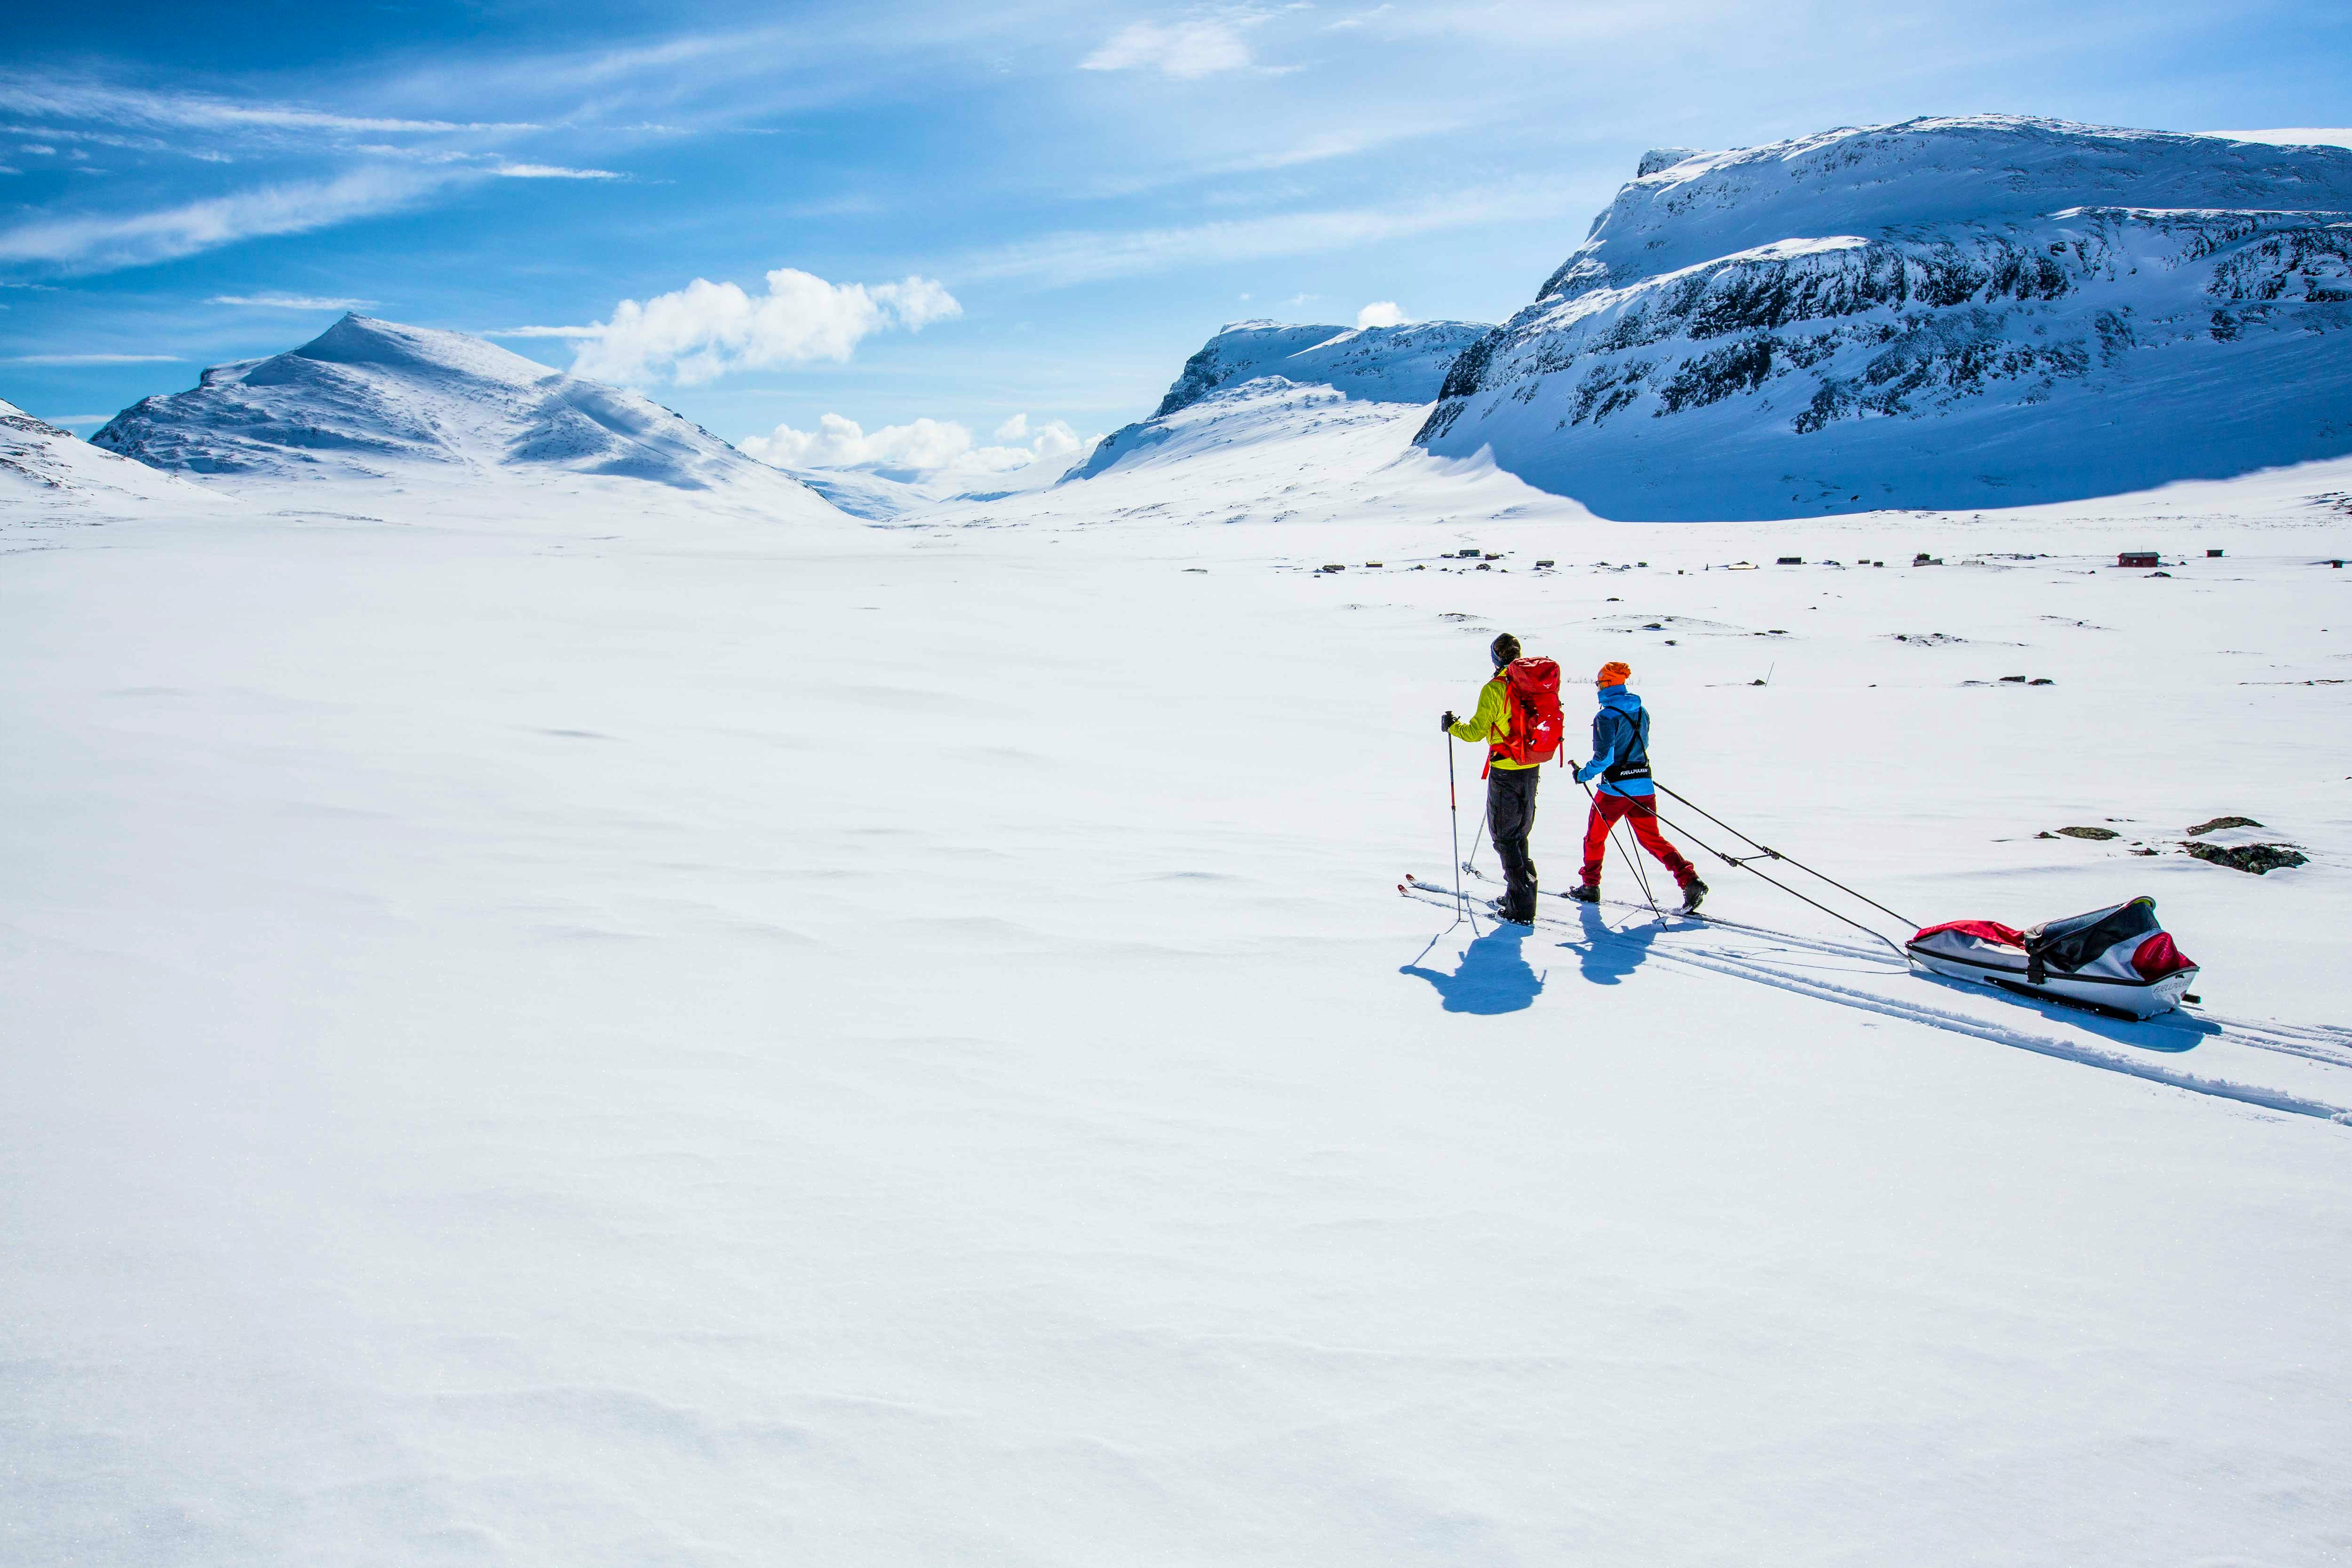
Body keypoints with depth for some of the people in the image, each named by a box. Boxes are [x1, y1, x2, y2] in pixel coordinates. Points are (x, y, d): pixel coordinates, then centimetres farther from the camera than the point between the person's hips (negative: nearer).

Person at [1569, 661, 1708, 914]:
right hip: (1644, 786, 6)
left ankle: (1590, 886, 23)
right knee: (1652, 839, 11)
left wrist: (1584, 775, -4)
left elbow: (1603, 758, -18)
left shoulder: (1606, 717, -15)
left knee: (1595, 837, 14)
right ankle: (1689, 880, -4)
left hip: (1615, 788, -6)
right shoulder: (1642, 712, 7)